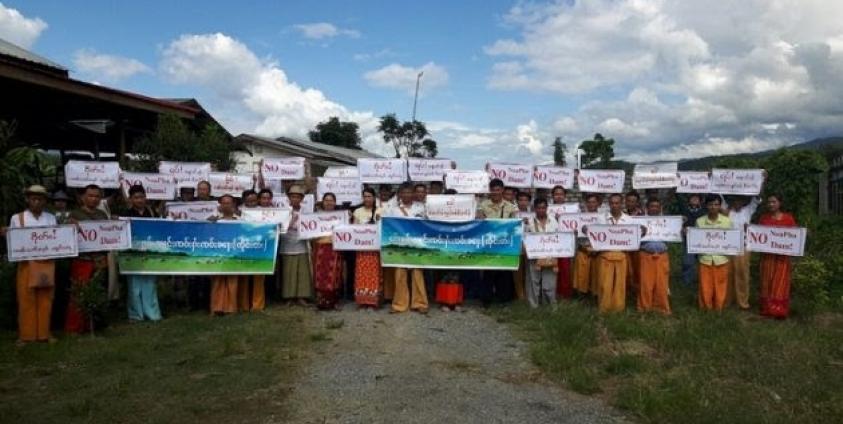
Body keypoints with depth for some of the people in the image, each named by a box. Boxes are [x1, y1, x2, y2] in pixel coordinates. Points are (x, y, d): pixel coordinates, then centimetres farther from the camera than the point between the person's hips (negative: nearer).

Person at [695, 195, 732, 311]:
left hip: (721, 259, 0)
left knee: (720, 288, 8)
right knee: (705, 289, 6)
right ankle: (706, 311, 23)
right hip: (705, 259, 0)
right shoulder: (699, 221, 0)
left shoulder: (727, 221, 0)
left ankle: (719, 310, 24)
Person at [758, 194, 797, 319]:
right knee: (767, 282, 6)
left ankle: (780, 310, 5)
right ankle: (767, 308, 14)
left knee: (780, 282, -1)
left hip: (782, 255, -2)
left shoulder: (788, 218, -1)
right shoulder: (763, 218, 7)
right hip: (767, 255, 2)